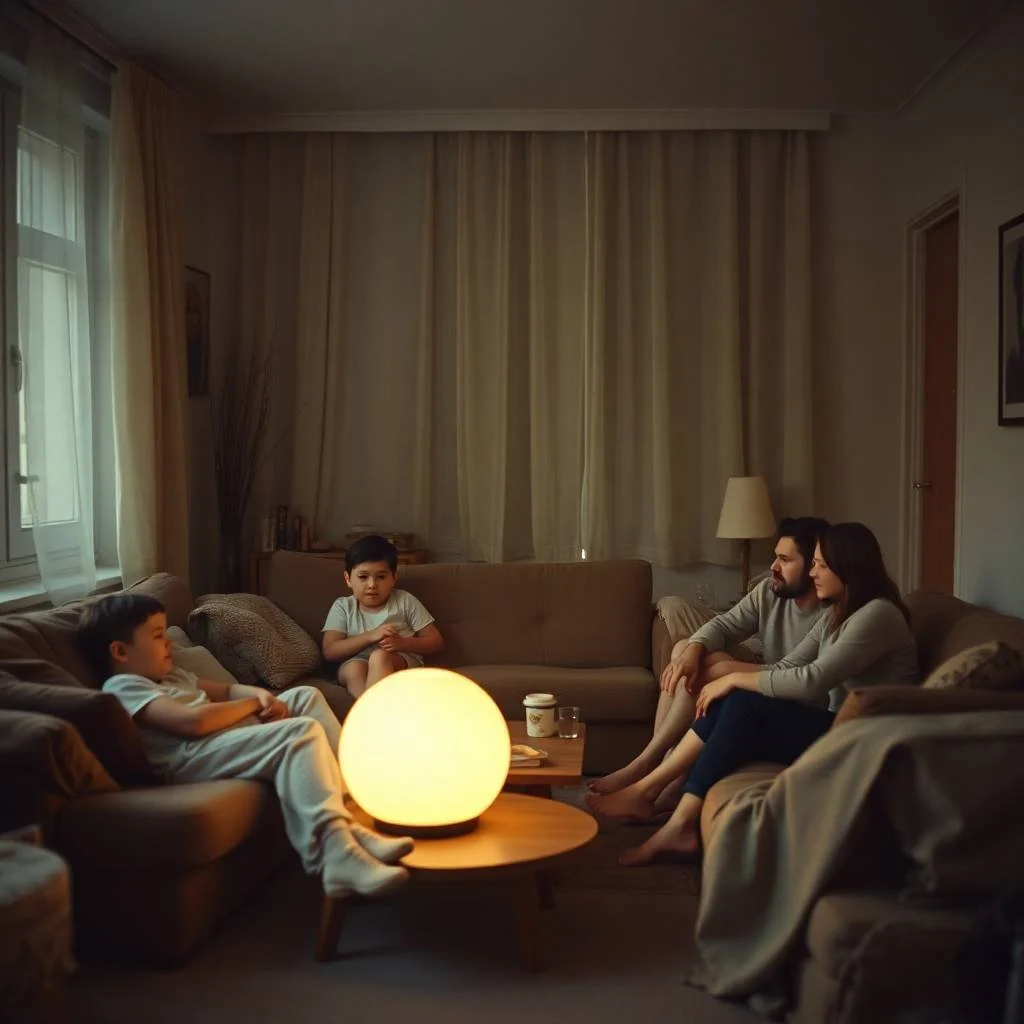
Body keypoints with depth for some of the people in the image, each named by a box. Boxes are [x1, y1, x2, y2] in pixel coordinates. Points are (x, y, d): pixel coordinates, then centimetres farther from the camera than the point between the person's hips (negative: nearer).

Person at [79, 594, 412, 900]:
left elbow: (227, 690, 31)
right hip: (194, 756, -11)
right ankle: (337, 855, -42)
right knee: (302, 731, -28)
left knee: (306, 696, 11)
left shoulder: (170, 676, 27)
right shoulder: (123, 687, -6)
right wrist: (253, 703, -6)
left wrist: (259, 694, 7)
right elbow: (194, 721, -21)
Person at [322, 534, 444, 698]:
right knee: (353, 668, -34)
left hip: (402, 662, -1)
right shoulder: (343, 607, 8)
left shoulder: (404, 601, 6)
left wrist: (402, 643, -14)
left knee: (380, 656, -33)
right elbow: (329, 652, -4)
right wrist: (370, 636, -16)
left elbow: (437, 642, 6)